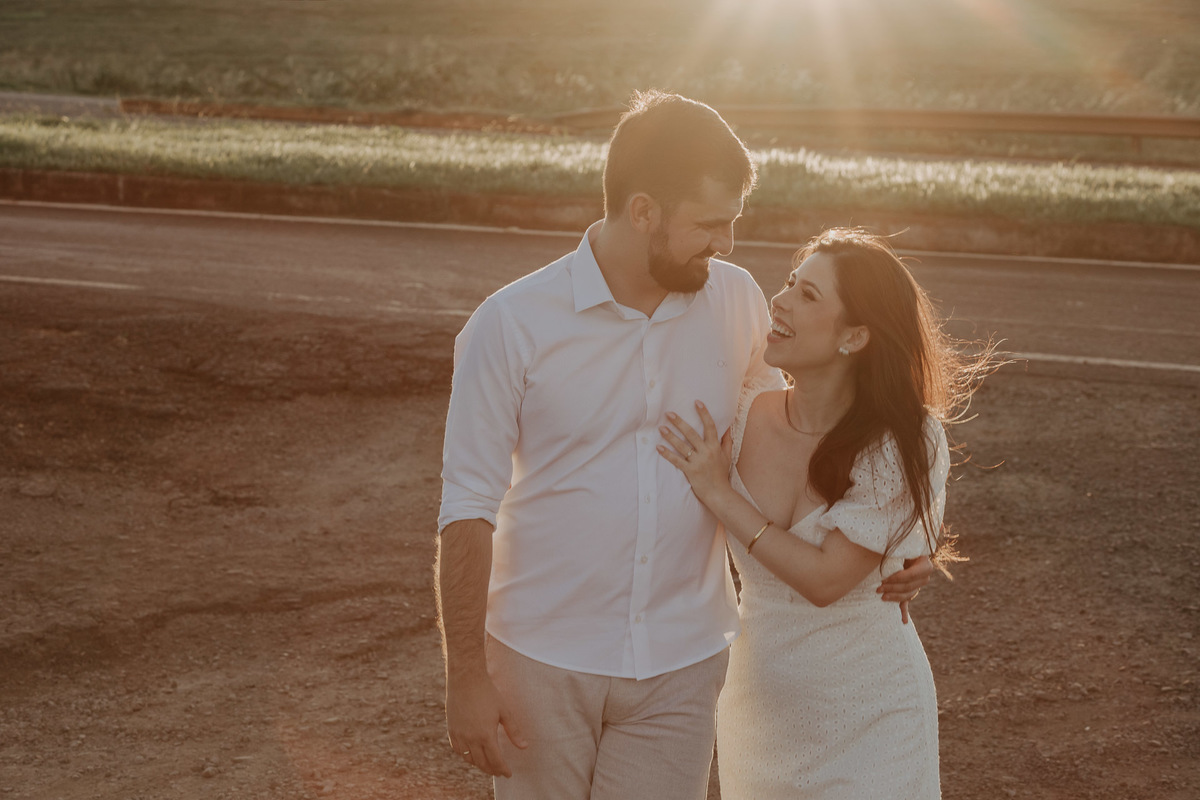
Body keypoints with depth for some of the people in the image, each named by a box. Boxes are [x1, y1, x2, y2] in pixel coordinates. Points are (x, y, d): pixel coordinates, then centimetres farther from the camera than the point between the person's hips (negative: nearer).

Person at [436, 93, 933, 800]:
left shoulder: (738, 304, -2)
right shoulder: (511, 325, -11)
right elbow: (469, 511, -8)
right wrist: (467, 677, -8)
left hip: (683, 663, 2)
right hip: (542, 661, -2)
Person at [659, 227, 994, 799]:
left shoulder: (903, 445, -19)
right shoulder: (741, 414, -10)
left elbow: (824, 579, -22)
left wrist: (721, 495, -21)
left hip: (866, 711, -3)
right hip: (759, 695, 3)